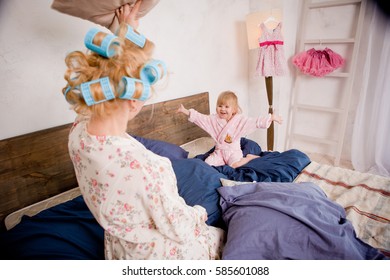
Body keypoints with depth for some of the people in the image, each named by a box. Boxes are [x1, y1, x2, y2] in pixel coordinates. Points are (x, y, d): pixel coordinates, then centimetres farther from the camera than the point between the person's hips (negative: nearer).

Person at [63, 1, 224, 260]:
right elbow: (180, 231, -26)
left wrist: (126, 30, 5)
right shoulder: (147, 167, -43)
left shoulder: (78, 132, -20)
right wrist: (198, 212, -4)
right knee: (222, 237, 25)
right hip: (161, 256, -6)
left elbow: (107, 82, -3)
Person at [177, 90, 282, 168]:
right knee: (208, 163, -17)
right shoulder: (214, 119, -1)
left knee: (235, 164, -29)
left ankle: (249, 157, 2)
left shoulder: (240, 119, -7)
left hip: (233, 151, -3)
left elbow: (255, 122, -11)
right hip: (219, 151, 3)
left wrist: (271, 118, -19)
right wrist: (186, 111, -10)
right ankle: (225, 161, 7)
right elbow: (200, 117, -2)